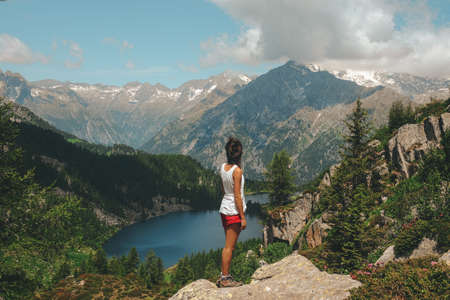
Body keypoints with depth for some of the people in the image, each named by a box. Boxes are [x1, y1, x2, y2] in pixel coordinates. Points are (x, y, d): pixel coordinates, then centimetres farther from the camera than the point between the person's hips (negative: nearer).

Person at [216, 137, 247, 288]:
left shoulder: (223, 167, 4)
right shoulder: (237, 170, -17)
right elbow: (237, 196, -16)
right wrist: (243, 217, -13)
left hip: (224, 209, 8)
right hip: (234, 211, -8)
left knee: (228, 245, 17)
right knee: (229, 247, 1)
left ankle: (224, 276, 23)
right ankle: (225, 278, 7)